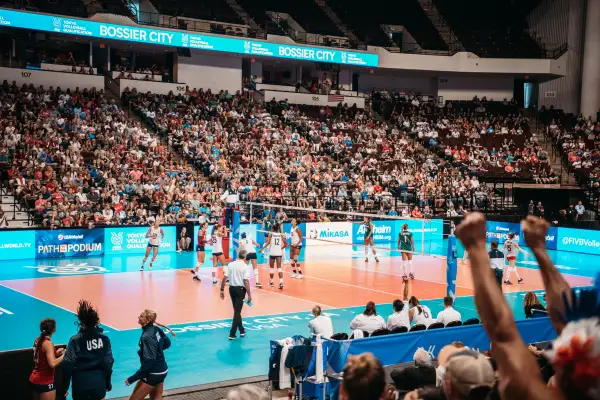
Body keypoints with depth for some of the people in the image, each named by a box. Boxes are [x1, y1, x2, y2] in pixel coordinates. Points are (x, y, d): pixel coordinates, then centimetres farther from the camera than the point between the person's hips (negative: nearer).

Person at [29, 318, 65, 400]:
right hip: (45, 382, -8)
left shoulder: (38, 341, 4)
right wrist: (64, 355, -17)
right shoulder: (48, 343, -20)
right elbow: (52, 364, -29)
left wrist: (55, 353, 13)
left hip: (34, 380, 8)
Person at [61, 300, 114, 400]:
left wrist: (65, 386, -2)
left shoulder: (75, 340, -7)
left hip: (81, 384, -1)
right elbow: (108, 362, 0)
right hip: (99, 383, 1)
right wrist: (108, 383, 11)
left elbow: (68, 364, -10)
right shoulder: (104, 338, -1)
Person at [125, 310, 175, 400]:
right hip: (162, 371, 9)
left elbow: (148, 362, -26)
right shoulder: (157, 329, -2)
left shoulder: (147, 337, -25)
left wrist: (132, 378, -23)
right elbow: (167, 343, 16)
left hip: (153, 374, -9)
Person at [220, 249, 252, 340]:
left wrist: (222, 290, 7)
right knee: (237, 311, 1)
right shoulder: (245, 267, -11)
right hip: (240, 289, -4)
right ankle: (232, 334, -2)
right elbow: (246, 282, -16)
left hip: (232, 288, 4)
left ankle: (242, 330, 29)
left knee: (237, 310, 19)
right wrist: (249, 295, -13)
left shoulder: (230, 265, 1)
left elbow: (224, 278, -1)